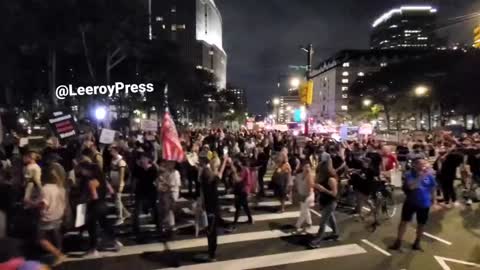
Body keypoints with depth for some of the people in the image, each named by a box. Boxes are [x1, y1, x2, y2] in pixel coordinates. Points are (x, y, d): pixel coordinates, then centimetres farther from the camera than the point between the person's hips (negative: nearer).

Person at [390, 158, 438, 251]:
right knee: (404, 221, 5)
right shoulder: (410, 175, -13)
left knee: (421, 224, 13)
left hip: (424, 204, 2)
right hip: (410, 202, -1)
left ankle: (417, 242, 32)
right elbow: (411, 186, -28)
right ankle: (398, 242, 17)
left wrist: (434, 202, 9)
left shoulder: (429, 176, -6)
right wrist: (420, 177, -34)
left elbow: (433, 189, 6)